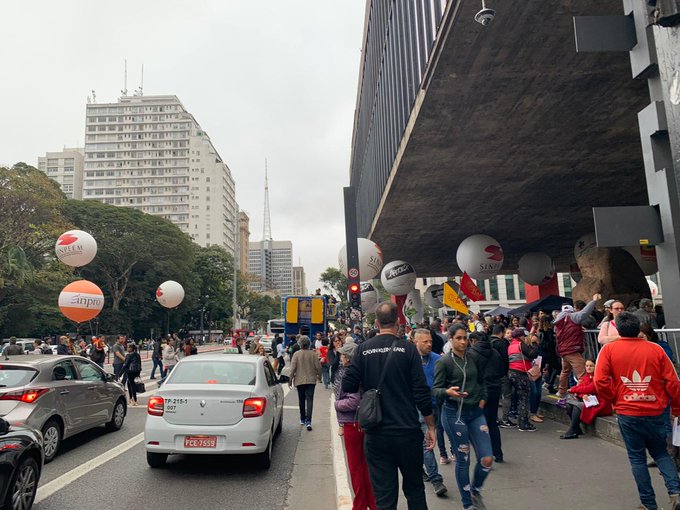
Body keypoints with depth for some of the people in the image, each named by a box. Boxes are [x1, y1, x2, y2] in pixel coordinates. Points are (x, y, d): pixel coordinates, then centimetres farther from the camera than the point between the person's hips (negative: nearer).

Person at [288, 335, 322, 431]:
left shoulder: (296, 354, -8)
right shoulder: (313, 354, -6)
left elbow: (293, 368, -9)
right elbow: (318, 367, -2)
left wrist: (290, 379, 1)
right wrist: (319, 376, 16)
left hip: (299, 381, 1)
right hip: (311, 380, -1)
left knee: (301, 400, 16)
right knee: (309, 400, -3)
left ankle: (302, 419, 27)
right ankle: (308, 421, -15)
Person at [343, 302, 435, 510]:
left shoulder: (364, 349, -3)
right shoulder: (407, 348, -7)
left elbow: (347, 386, -6)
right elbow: (421, 392, -9)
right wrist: (431, 426, 2)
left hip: (376, 434, 1)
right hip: (407, 431, -1)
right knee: (414, 488, 19)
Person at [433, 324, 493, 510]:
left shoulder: (473, 358, 3)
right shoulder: (443, 362, -10)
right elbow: (435, 389, -11)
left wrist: (483, 399, 8)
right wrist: (448, 392, -30)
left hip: (476, 412, 4)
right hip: (454, 413, -4)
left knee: (487, 459, 1)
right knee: (463, 460, 4)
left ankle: (476, 490, 30)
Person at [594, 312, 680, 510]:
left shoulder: (609, 349, -7)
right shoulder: (656, 349, -3)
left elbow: (600, 381, -13)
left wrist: (614, 399, 4)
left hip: (627, 414, -2)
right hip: (655, 412, 2)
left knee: (637, 458, 13)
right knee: (660, 453, 21)